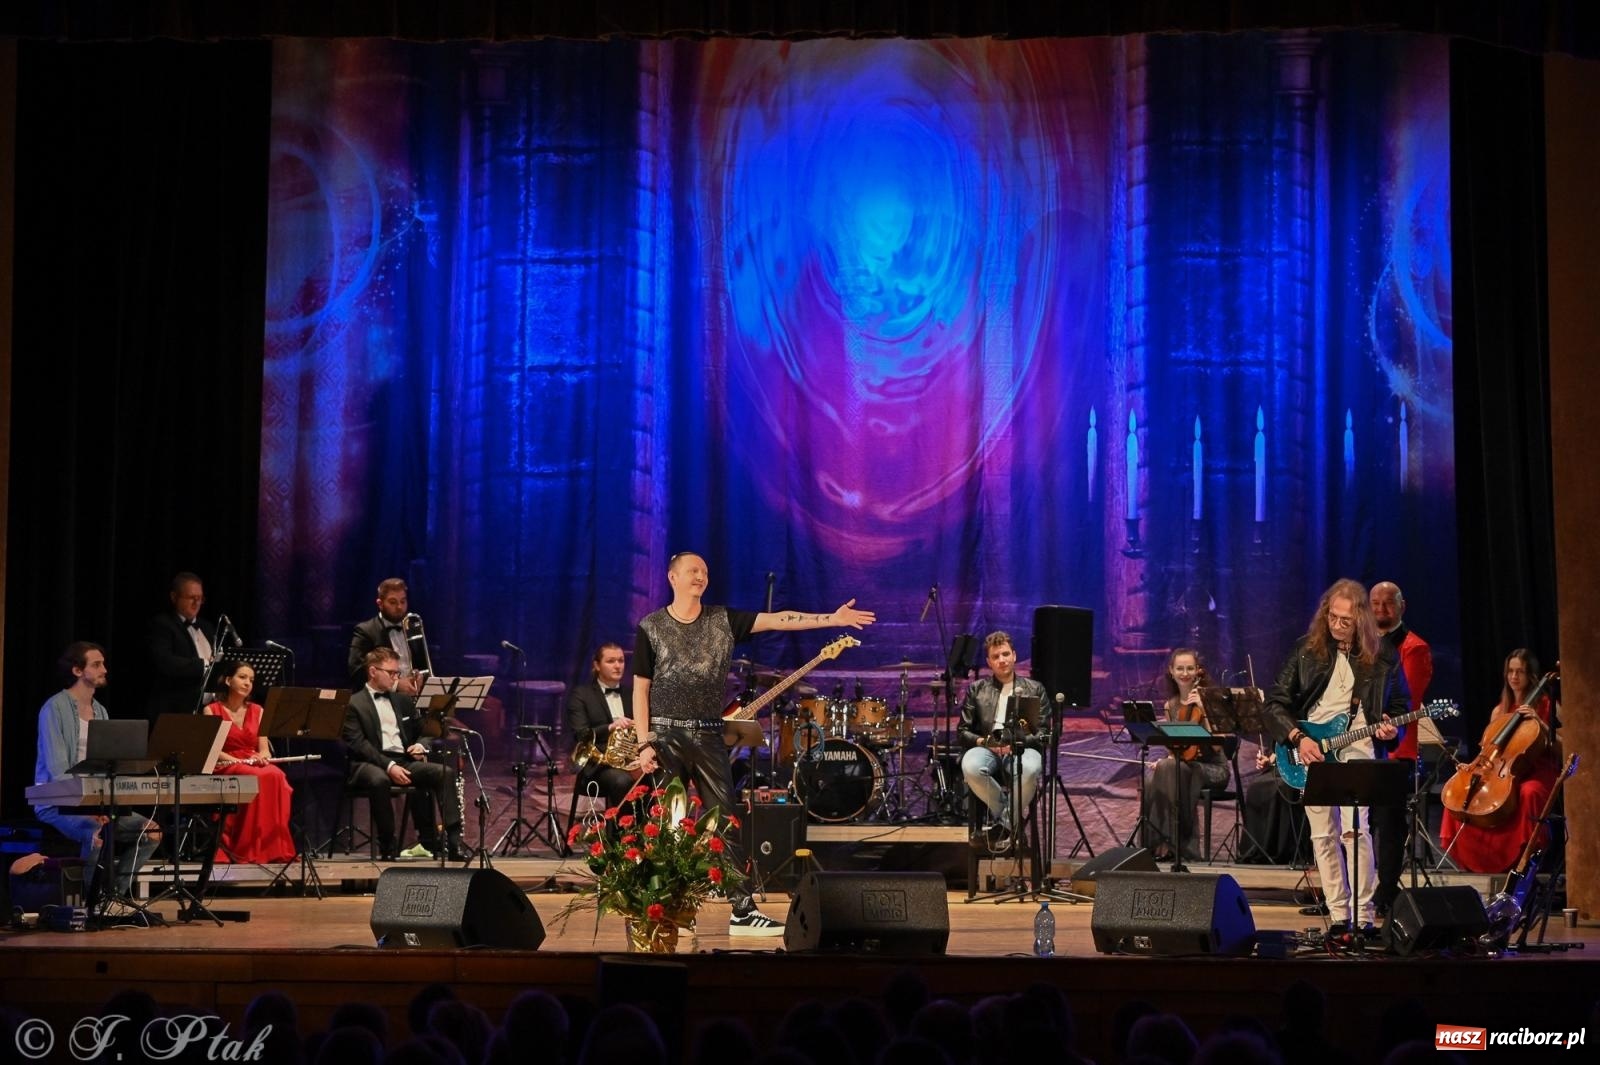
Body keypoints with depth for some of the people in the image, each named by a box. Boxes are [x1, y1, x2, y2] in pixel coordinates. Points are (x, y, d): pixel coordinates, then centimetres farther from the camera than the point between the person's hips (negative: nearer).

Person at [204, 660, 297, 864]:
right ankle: (247, 848, -34)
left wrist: (262, 756, -13)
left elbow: (264, 749, 12)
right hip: (225, 768, -4)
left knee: (276, 776, -33)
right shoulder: (212, 710, 6)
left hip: (255, 765, 4)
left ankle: (273, 846, -33)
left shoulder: (257, 711, 19)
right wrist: (236, 761, -21)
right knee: (257, 779, -37)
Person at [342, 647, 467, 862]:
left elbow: (421, 732, 28)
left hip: (405, 761, 5)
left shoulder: (403, 701, 23)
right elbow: (357, 744, -9)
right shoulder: (354, 704, 4)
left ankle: (453, 841, -25)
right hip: (371, 764, -5)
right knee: (379, 780, -41)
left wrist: (420, 746, 2)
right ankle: (387, 847, -26)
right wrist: (389, 765, -21)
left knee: (445, 772, -21)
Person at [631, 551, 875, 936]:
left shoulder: (724, 620, 7)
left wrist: (833, 619, -11)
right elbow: (640, 689, 2)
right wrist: (644, 744, -6)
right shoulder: (651, 627, 2)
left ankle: (743, 911, -2)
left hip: (709, 737, 2)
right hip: (666, 736, -2)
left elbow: (778, 620, -1)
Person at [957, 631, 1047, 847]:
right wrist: (984, 742, -8)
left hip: (1021, 749, -1)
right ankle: (1007, 813, -12)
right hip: (987, 748, 1)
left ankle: (1008, 823, -15)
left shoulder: (1034, 689, 17)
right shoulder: (976, 689, 18)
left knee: (1030, 769, -40)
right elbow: (963, 731, 14)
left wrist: (1019, 743, -9)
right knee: (970, 767, -37)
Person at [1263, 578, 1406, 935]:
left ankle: (1363, 916, -10)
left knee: (1354, 829, -18)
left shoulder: (1382, 656, 2)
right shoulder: (1307, 649, 3)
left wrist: (1389, 726, -7)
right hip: (1310, 749, 3)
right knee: (1323, 835, 4)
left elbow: (1400, 704, 14)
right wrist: (1298, 738, -9)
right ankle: (1339, 916, 12)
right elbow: (1276, 702, 4)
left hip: (1356, 747, -3)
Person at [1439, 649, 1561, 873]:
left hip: (1538, 772, -5)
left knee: (1529, 793, -40)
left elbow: (1561, 747, -5)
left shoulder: (1547, 706, 2)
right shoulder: (1500, 711, 15)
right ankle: (1471, 859, -10)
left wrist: (1539, 722, -17)